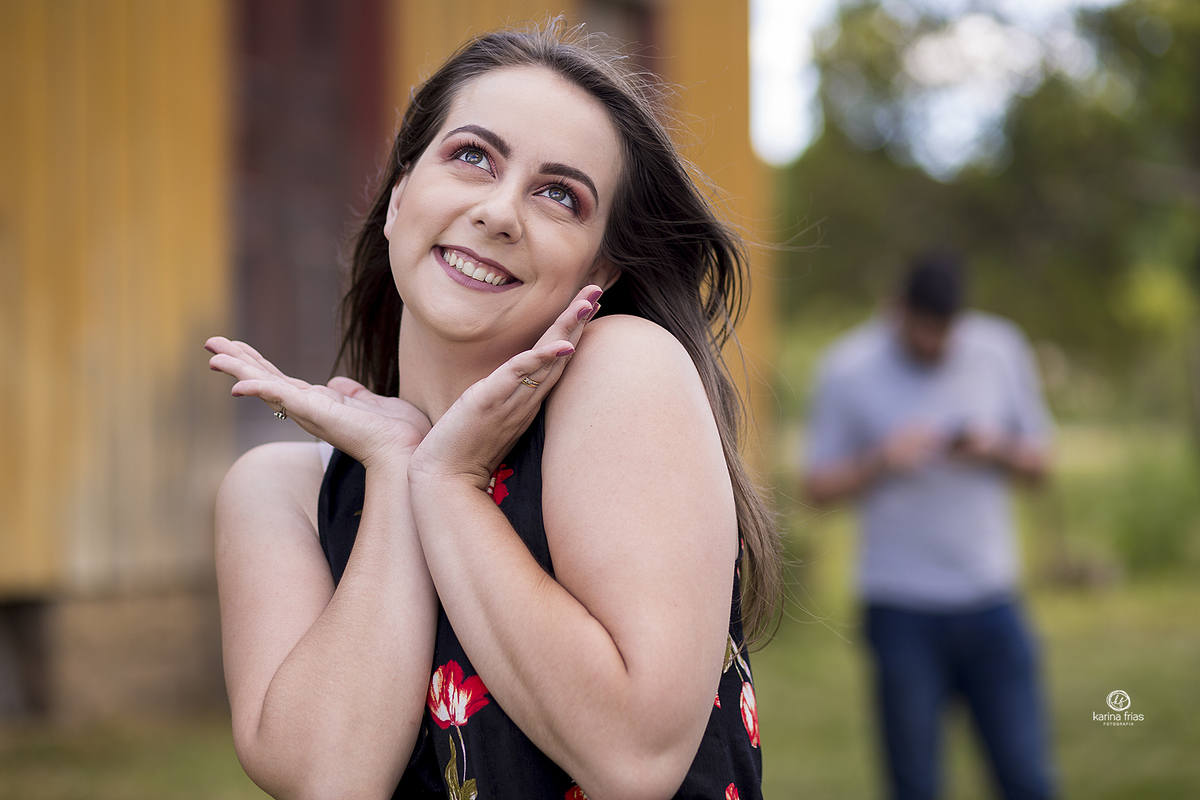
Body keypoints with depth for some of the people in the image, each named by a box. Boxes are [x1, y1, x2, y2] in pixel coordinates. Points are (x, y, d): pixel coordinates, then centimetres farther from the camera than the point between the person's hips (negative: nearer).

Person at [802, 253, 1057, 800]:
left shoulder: (1001, 350, 6)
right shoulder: (848, 370, -2)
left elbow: (1039, 463, 12)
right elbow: (817, 487, 0)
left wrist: (996, 450, -10)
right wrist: (881, 461, -18)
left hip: (990, 601, 2)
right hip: (901, 608, -2)